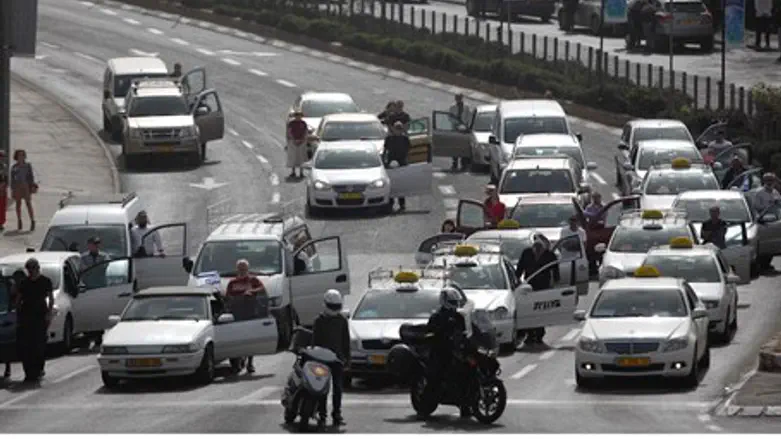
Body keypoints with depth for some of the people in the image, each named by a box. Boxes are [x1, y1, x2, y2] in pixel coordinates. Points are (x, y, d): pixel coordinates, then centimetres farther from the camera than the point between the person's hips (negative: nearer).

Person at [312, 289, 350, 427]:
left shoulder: (342, 320, 8)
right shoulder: (319, 320, 1)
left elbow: (346, 341, 12)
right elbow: (314, 341, 1)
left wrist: (347, 359, 8)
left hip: (337, 359, 2)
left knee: (338, 388, 1)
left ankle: (337, 414, 7)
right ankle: (322, 415, 4)